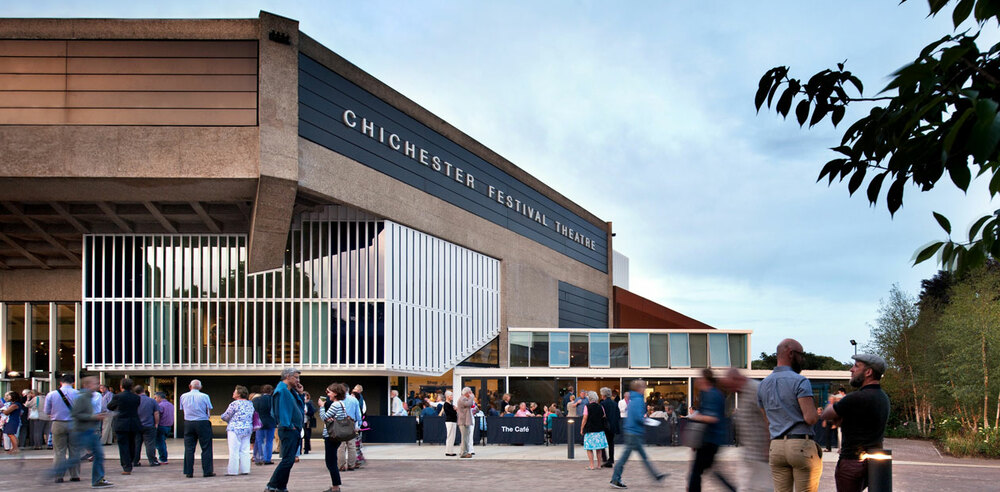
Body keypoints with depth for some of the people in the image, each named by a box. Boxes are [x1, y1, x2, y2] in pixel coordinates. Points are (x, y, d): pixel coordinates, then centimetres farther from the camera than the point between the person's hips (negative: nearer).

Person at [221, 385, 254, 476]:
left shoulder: (235, 404, -11)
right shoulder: (250, 404, 11)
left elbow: (225, 416, -5)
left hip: (235, 429, -7)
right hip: (248, 429, 7)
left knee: (234, 451, -3)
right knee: (245, 451, 9)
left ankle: (232, 471, -2)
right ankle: (245, 469, 9)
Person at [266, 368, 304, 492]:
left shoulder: (291, 391, 19)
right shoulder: (281, 390, -12)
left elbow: (301, 406, 26)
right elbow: (281, 409, -20)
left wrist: (300, 393, 13)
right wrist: (288, 425, -20)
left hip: (295, 430, 10)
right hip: (288, 430, -10)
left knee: (289, 460, 11)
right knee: (288, 460, -14)